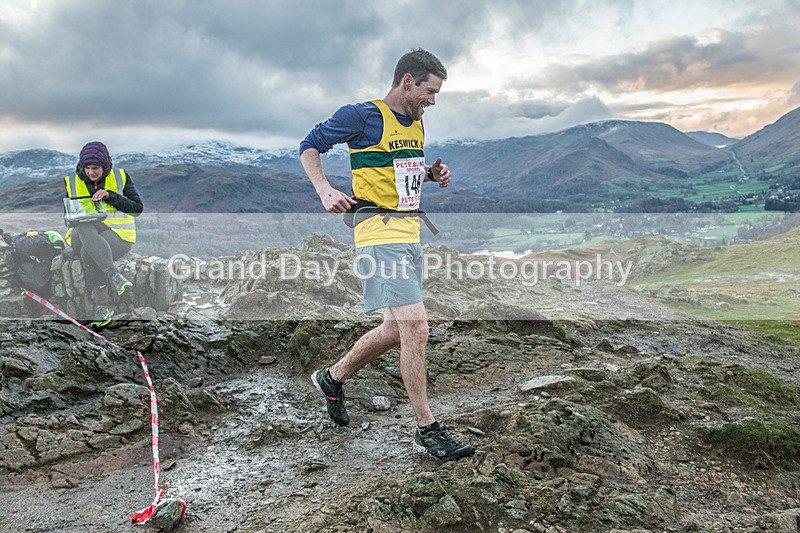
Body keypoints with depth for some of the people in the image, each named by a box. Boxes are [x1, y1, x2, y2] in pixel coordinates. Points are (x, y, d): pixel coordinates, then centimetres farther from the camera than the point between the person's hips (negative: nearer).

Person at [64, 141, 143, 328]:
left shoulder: (121, 177, 9)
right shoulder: (72, 182, 15)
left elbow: (137, 208, 0)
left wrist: (110, 196, -12)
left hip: (118, 234, -2)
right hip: (83, 235, 2)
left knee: (87, 253, -35)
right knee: (84, 227, -38)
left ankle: (102, 304, -28)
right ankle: (113, 276, -46)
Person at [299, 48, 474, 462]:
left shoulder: (416, 123, 17)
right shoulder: (363, 116, -7)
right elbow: (309, 146, 0)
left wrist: (431, 174, 9)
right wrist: (325, 190, -15)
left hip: (410, 232, 9)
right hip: (380, 231, -9)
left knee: (396, 331, 13)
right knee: (415, 327, -14)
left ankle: (331, 378, 35)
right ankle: (427, 430, -1)